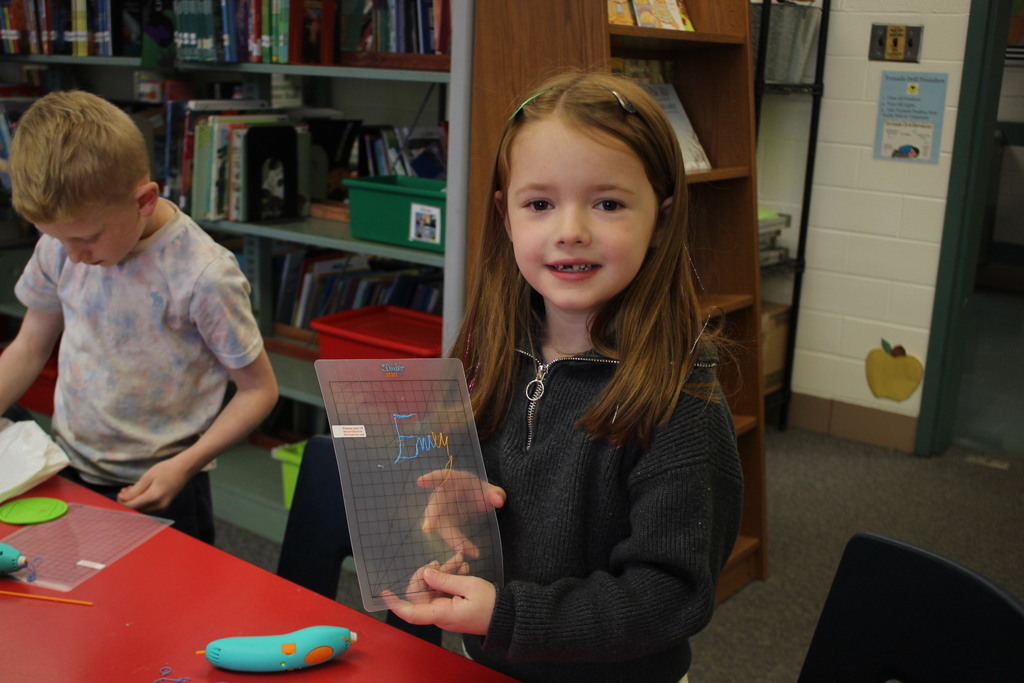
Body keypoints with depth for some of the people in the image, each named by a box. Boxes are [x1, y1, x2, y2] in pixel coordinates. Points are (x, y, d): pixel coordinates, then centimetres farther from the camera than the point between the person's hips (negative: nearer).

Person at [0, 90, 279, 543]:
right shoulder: (59, 247, -6)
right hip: (68, 473, 5)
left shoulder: (203, 276, -22)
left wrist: (184, 465, -22)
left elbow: (258, 389, -13)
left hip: (156, 491, -5)